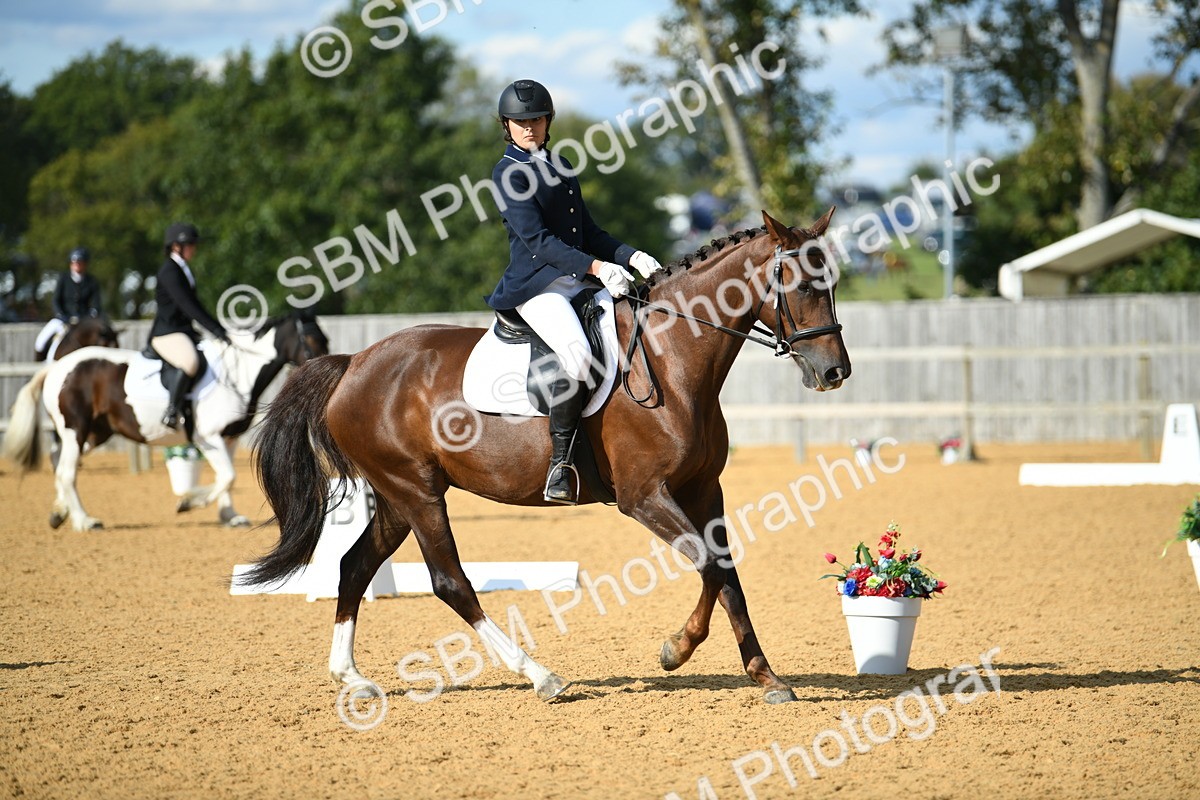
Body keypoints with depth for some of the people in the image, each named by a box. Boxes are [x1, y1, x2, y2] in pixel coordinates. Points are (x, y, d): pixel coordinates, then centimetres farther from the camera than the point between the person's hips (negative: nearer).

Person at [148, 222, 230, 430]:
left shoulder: (184, 270, 17)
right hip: (166, 334, -11)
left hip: (185, 331, 11)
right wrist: (217, 331, -23)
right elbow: (187, 306, -20)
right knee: (190, 362, -37)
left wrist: (219, 330, 13)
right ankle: (171, 413, -30)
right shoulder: (169, 271, -13)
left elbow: (192, 305, 21)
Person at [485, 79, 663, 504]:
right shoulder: (508, 173, -4)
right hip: (536, 285, -8)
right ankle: (560, 468, -28)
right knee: (577, 354, -32)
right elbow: (537, 238, -15)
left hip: (577, 282, 8)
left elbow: (589, 232, 22)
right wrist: (596, 266, -24)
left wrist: (631, 256, 5)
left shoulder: (561, 167, 19)